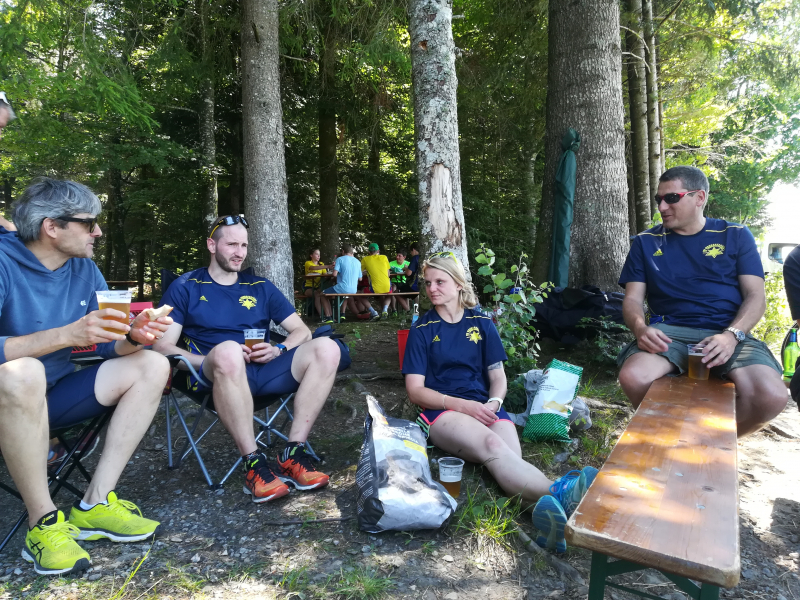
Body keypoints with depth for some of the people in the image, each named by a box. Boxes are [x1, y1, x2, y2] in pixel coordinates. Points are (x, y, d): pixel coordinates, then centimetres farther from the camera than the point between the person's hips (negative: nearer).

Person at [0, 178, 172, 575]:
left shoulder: (84, 269, 2)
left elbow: (110, 344, 0)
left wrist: (135, 335, -22)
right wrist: (67, 334, -38)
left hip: (52, 397, 6)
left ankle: (95, 503, -13)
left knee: (152, 366, -8)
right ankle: (42, 521, -22)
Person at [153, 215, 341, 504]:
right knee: (227, 351, -40)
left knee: (326, 348, -21)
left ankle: (293, 454, -22)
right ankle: (253, 463, -29)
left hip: (264, 371, 4)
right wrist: (209, 361, -13)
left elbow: (302, 331, 16)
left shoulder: (260, 287, 21)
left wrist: (278, 350, -5)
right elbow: (163, 346, 3)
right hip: (217, 377, -3)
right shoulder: (185, 287, 12)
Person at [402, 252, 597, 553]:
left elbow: (498, 376, 15)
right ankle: (558, 492, -61)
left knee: (512, 456, -32)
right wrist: (461, 405, -14)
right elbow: (415, 390, 1)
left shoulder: (481, 323, 16)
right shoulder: (422, 330, 9)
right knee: (492, 444, -36)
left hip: (484, 407, 3)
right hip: (441, 410, -3)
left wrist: (493, 403, -9)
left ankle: (551, 509, -61)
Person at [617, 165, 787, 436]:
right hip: (669, 331, 0)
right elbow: (632, 299, 7)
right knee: (632, 377, -32)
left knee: (771, 397, -28)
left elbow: (756, 296, 5)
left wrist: (732, 335, -15)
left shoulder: (736, 236, 13)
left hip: (727, 334, 1)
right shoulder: (645, 242, 14)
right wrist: (640, 328, -16)